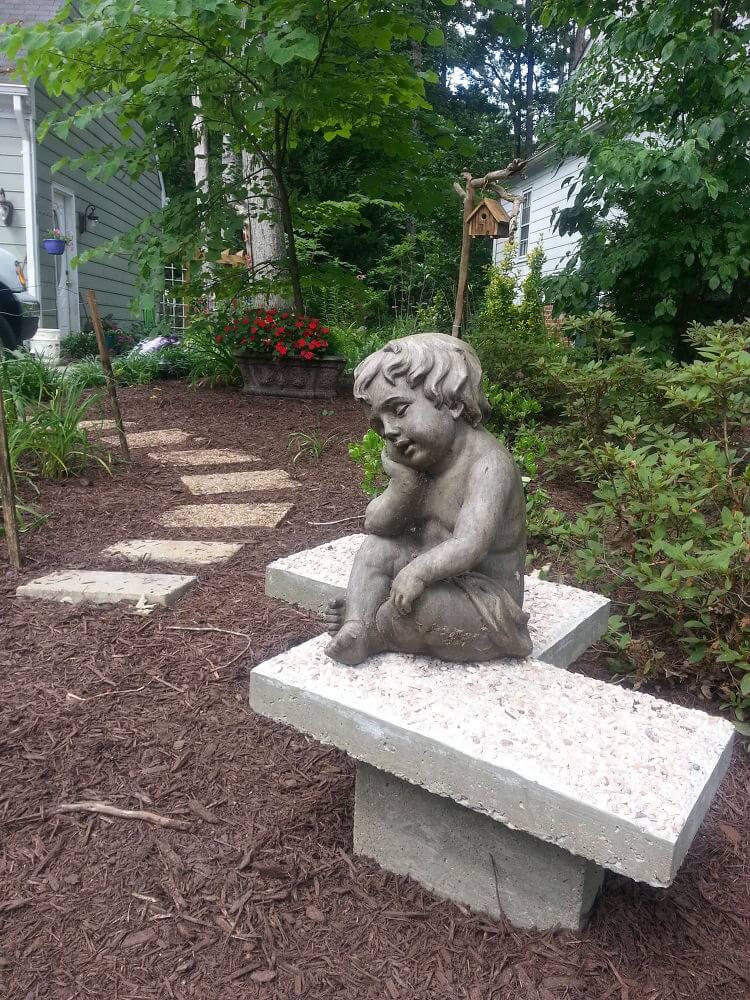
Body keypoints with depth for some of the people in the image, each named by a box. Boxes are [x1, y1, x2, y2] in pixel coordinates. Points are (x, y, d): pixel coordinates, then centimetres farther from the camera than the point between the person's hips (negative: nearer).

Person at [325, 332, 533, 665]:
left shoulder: (489, 463, -23)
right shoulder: (423, 457, 1)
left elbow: (468, 546, -35)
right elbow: (376, 525, -3)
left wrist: (419, 569, -49)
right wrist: (403, 480, -19)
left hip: (485, 608, -8)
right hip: (439, 584, 8)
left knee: (416, 598, -31)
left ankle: (373, 634, -1)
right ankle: (354, 631, -9)